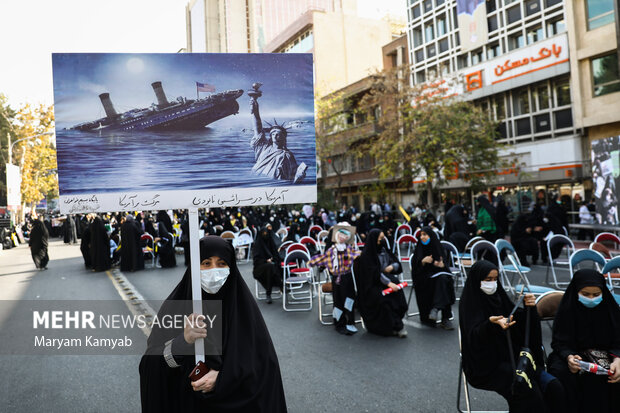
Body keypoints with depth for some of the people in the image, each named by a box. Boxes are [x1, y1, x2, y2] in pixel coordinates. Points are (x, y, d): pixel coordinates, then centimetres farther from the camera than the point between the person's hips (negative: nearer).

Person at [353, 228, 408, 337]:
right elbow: (375, 273, -17)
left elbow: (397, 263, 16)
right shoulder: (366, 255, -8)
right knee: (385, 300, -31)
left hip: (387, 279, 5)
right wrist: (388, 283, -27)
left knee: (398, 293, -25)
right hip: (372, 285, -5)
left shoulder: (384, 250, 10)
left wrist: (392, 266, -7)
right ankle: (397, 326, -16)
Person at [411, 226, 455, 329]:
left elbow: (444, 261, 8)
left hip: (438, 272, 2)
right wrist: (423, 261, -19)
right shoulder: (419, 248, 7)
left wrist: (441, 264, -16)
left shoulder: (437, 246, 10)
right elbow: (414, 266, 0)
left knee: (443, 279, -33)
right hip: (424, 275, -2)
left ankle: (436, 308, -37)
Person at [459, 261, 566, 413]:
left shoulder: (498, 297, 10)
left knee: (553, 387, -13)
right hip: (487, 364, -6)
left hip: (511, 356, 6)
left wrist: (530, 308, -12)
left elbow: (520, 322, 8)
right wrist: (492, 323, -40)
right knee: (528, 391, -26)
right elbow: (474, 336, -21)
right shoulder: (469, 302, -8)